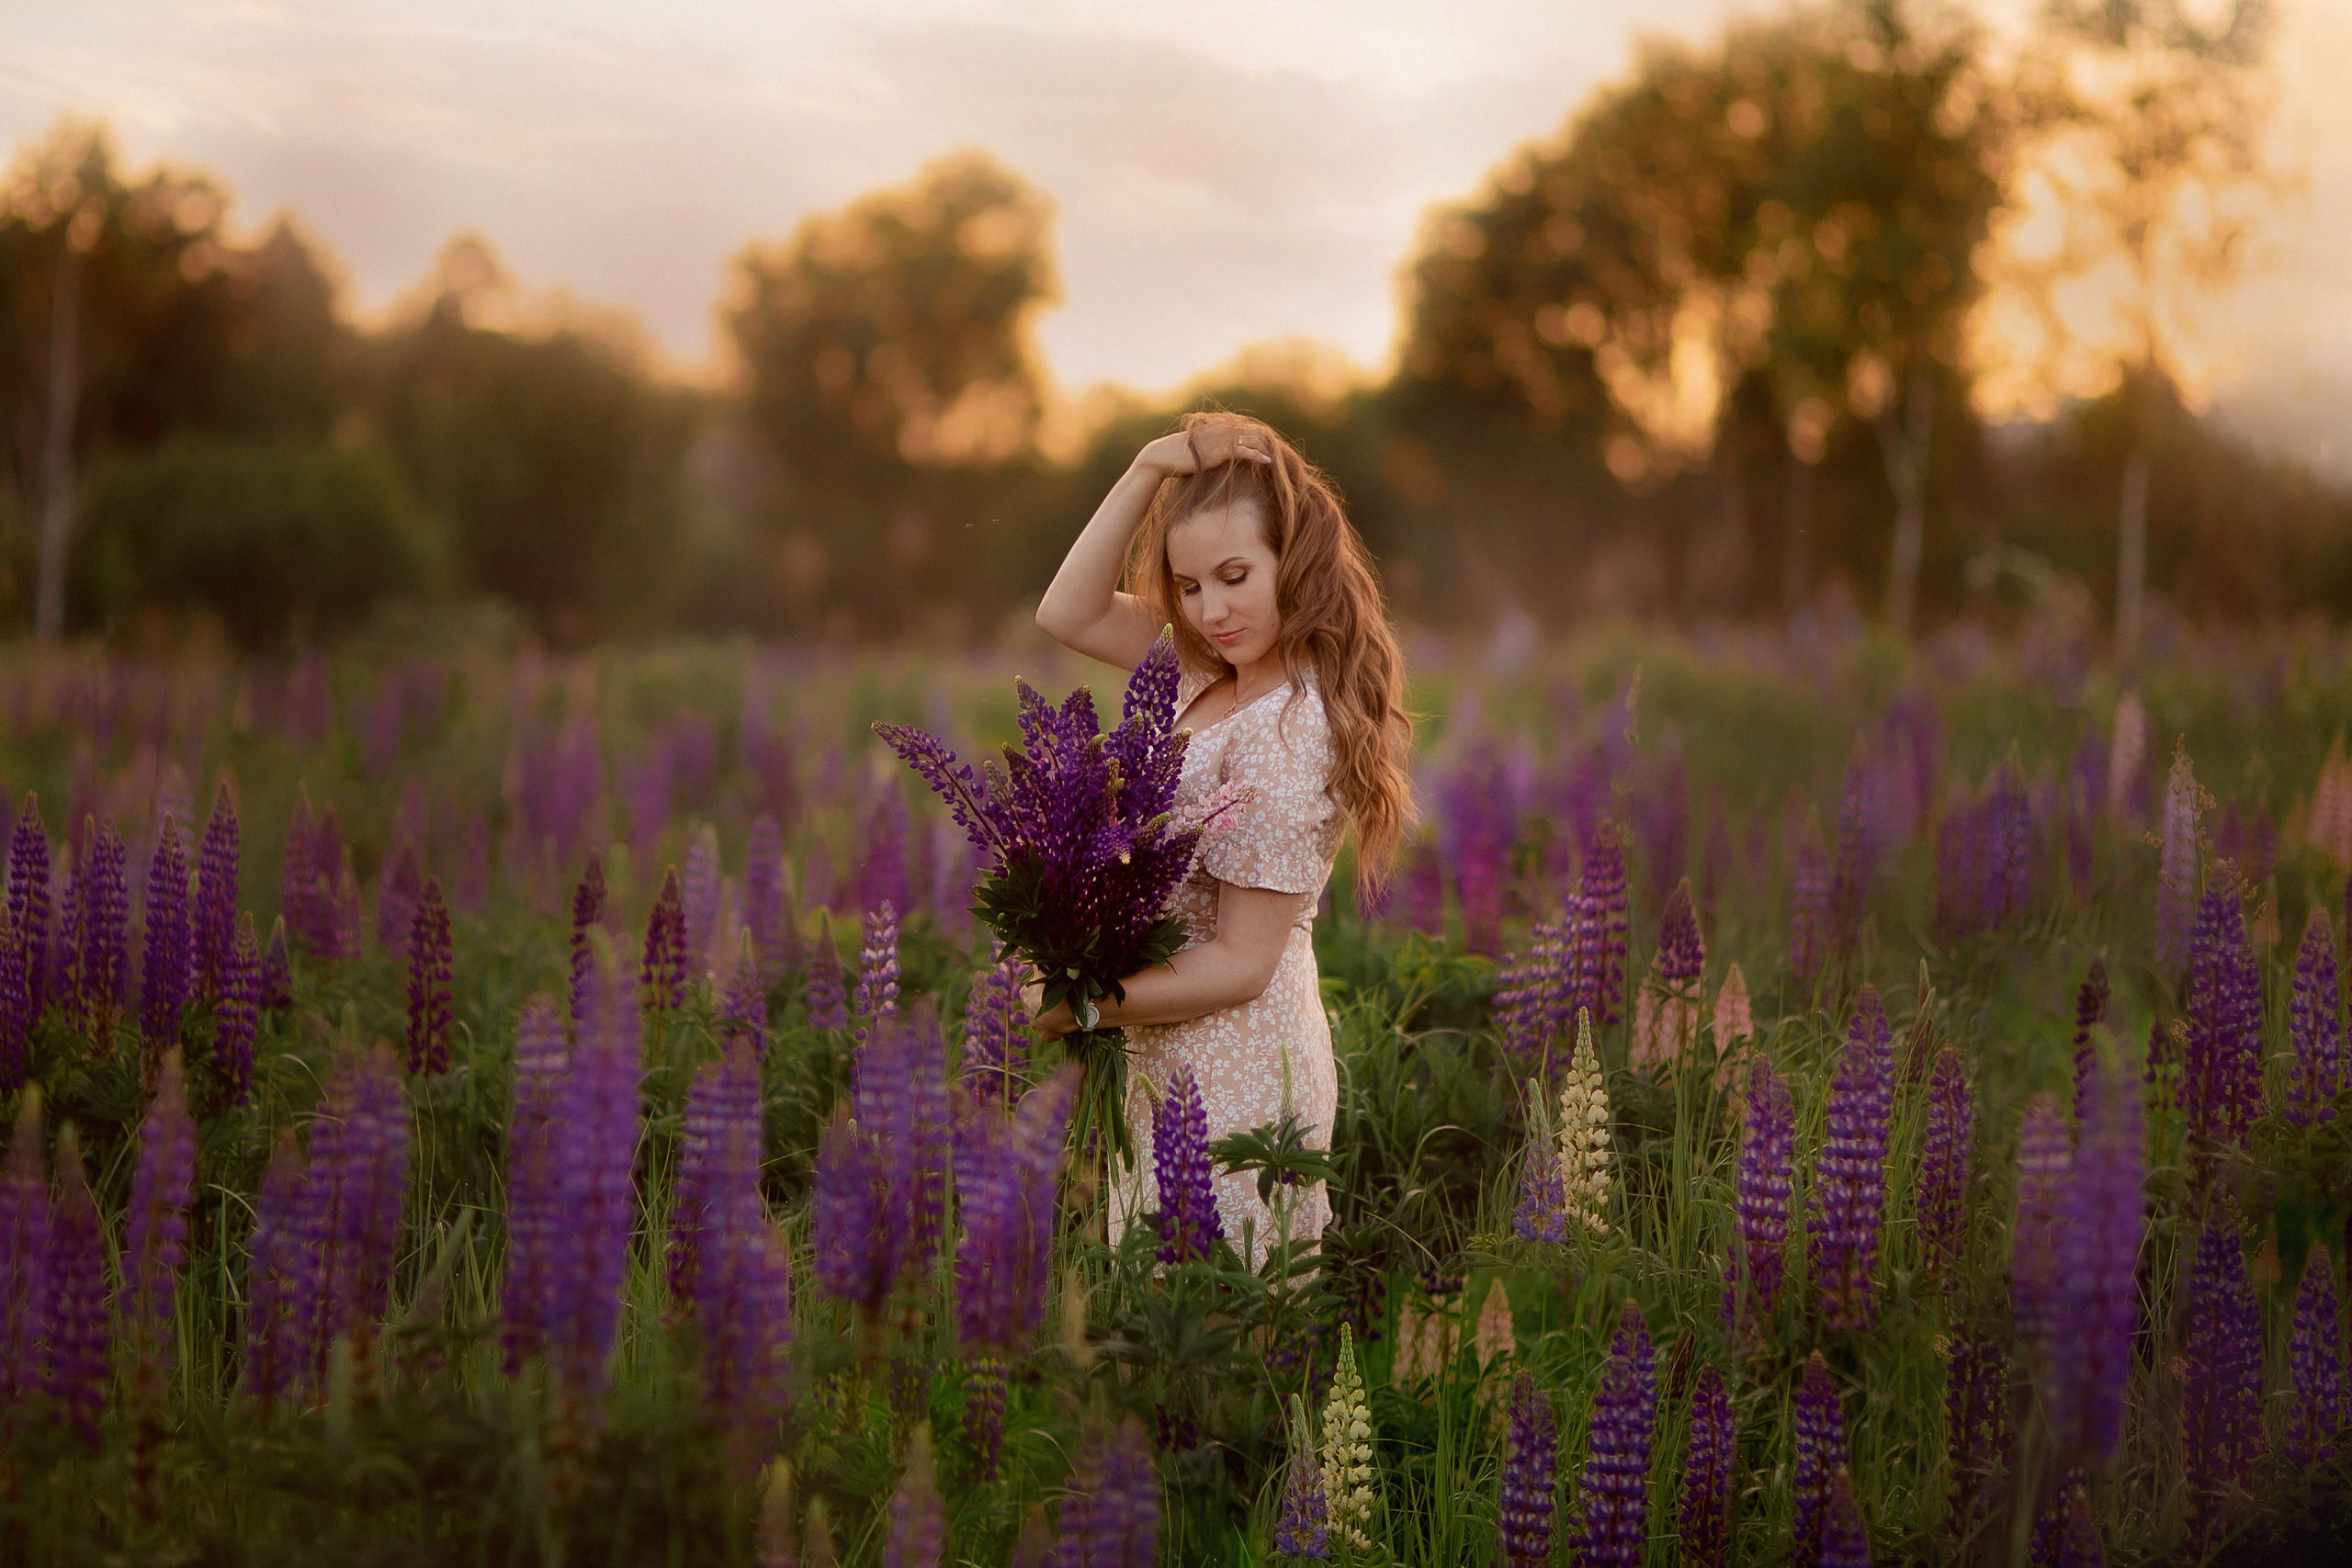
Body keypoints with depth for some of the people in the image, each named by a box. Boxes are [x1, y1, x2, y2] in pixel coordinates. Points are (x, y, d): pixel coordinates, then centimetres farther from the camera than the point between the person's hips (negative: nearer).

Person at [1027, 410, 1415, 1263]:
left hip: (1236, 1079, -9)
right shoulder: (1215, 672, 4)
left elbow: (1241, 965, -20)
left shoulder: (1288, 732, -22)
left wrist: (1074, 1005, -14)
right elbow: (1068, 614, 8)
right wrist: (1148, 470, -3)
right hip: (1173, 1064, 9)